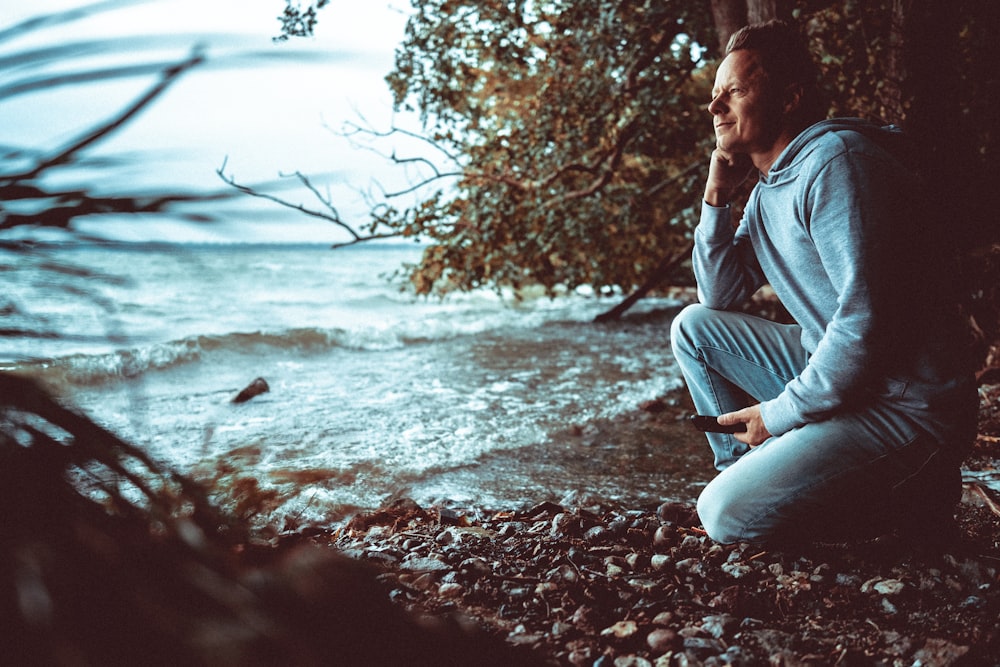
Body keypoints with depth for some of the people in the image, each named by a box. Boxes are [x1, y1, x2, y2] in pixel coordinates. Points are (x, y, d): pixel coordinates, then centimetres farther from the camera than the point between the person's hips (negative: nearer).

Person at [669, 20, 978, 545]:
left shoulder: (836, 163, -19)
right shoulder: (767, 188, 11)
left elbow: (865, 322, -26)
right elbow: (719, 298, 14)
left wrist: (778, 413, -14)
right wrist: (717, 196, 4)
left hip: (906, 404, -9)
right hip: (834, 370, 9)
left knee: (728, 516, -18)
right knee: (695, 327, 10)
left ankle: (913, 499, -1)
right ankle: (747, 471, 13)